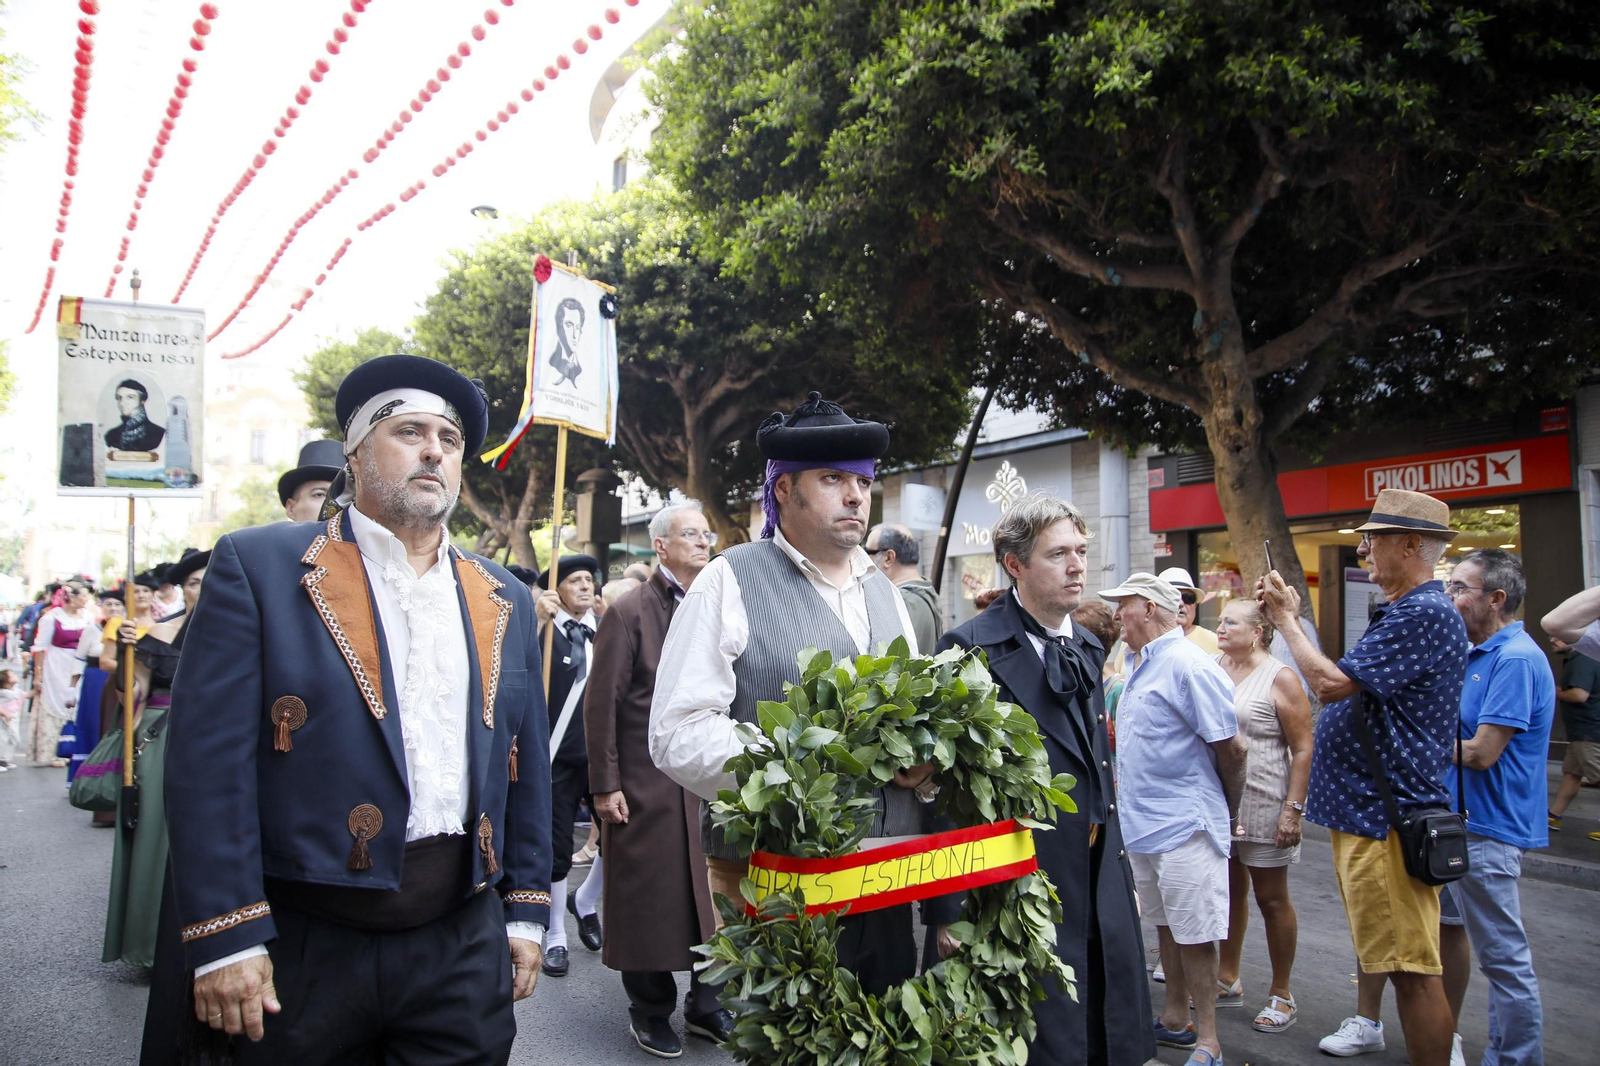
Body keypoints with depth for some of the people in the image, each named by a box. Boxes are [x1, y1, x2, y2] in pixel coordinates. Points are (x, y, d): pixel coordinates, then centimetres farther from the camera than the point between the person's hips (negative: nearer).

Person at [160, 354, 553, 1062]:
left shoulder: (504, 600, 9)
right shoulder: (259, 566, -4)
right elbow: (208, 758, -9)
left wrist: (526, 911, 10)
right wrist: (224, 937, -13)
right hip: (305, 947, -3)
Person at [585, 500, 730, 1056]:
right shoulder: (630, 610, -7)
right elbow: (602, 702, -8)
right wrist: (605, 785, -11)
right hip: (645, 783, -4)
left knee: (707, 893, 9)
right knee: (646, 895, 6)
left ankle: (704, 1001, 26)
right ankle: (650, 1010, 24)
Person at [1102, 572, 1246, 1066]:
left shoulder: (1189, 667, -17)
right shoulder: (1144, 665, 12)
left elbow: (1232, 747, -15)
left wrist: (1225, 812, -2)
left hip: (1183, 826, -9)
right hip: (1143, 824, 9)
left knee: (1195, 936, 0)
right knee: (1166, 926, 18)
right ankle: (1175, 1021, 31)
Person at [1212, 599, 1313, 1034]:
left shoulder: (1279, 679, -10)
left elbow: (1303, 749, -11)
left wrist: (1293, 809, -16)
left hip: (1262, 806, -5)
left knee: (1271, 899, 7)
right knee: (1229, 890, 16)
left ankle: (1281, 994, 20)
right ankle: (1228, 979, 30)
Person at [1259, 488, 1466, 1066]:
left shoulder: (1427, 613, -19)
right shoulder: (1404, 611, 16)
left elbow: (1331, 683, -25)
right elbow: (1343, 685, 15)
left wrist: (1285, 619, -11)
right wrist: (1291, 617, 12)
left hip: (1391, 814, -11)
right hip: (1365, 804, 11)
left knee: (1411, 964, -4)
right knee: (1372, 935, 23)